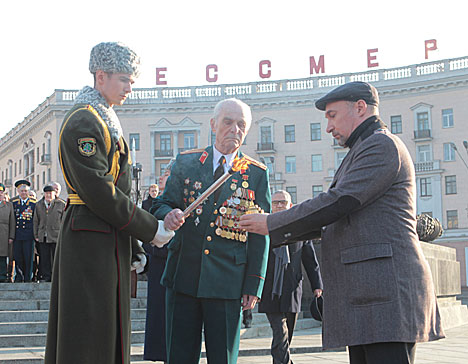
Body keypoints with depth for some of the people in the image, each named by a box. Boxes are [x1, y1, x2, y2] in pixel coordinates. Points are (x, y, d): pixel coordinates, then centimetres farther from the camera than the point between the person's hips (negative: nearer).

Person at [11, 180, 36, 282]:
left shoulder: (34, 203, 2)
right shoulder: (13, 202, 8)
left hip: (28, 234, -2)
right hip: (16, 234, 2)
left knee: (28, 257, -2)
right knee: (17, 257, 3)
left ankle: (28, 278, 7)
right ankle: (19, 276, 15)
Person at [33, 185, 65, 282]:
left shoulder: (61, 204, 1)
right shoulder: (38, 205, 11)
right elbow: (35, 221, 13)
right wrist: (36, 236, 8)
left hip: (56, 237, -3)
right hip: (43, 237, 3)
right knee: (44, 258, 3)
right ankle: (46, 277, 11)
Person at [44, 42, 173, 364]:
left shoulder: (105, 121, 18)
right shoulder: (84, 122, -13)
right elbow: (97, 191, -21)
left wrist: (132, 246, 15)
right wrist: (150, 229, -15)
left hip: (110, 240, 10)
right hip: (92, 241, -10)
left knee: (107, 335, 14)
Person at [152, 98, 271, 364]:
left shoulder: (257, 174, 5)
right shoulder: (186, 162, 9)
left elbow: (260, 234, 3)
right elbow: (162, 205, 9)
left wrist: (254, 284, -3)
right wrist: (168, 215, -16)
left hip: (228, 282, -1)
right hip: (183, 275, 1)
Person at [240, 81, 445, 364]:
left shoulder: (382, 145, -6)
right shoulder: (362, 152, 27)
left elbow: (336, 203, -15)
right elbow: (335, 219, 27)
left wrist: (272, 224, -7)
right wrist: (279, 232, 16)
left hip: (386, 293, -10)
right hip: (364, 298, 10)